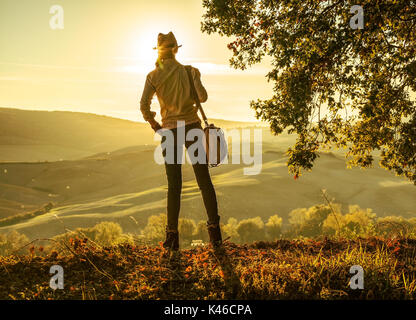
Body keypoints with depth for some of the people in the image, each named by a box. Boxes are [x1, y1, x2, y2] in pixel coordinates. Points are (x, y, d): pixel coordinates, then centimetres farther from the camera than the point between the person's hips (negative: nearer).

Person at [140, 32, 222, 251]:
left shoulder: (153, 76, -1)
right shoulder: (189, 71, 0)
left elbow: (144, 106, -8)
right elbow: (203, 97, -9)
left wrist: (154, 125, 8)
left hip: (170, 130, 0)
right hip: (192, 127, 0)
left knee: (174, 186, 4)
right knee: (204, 181, 2)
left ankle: (172, 236, 2)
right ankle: (214, 229, -5)